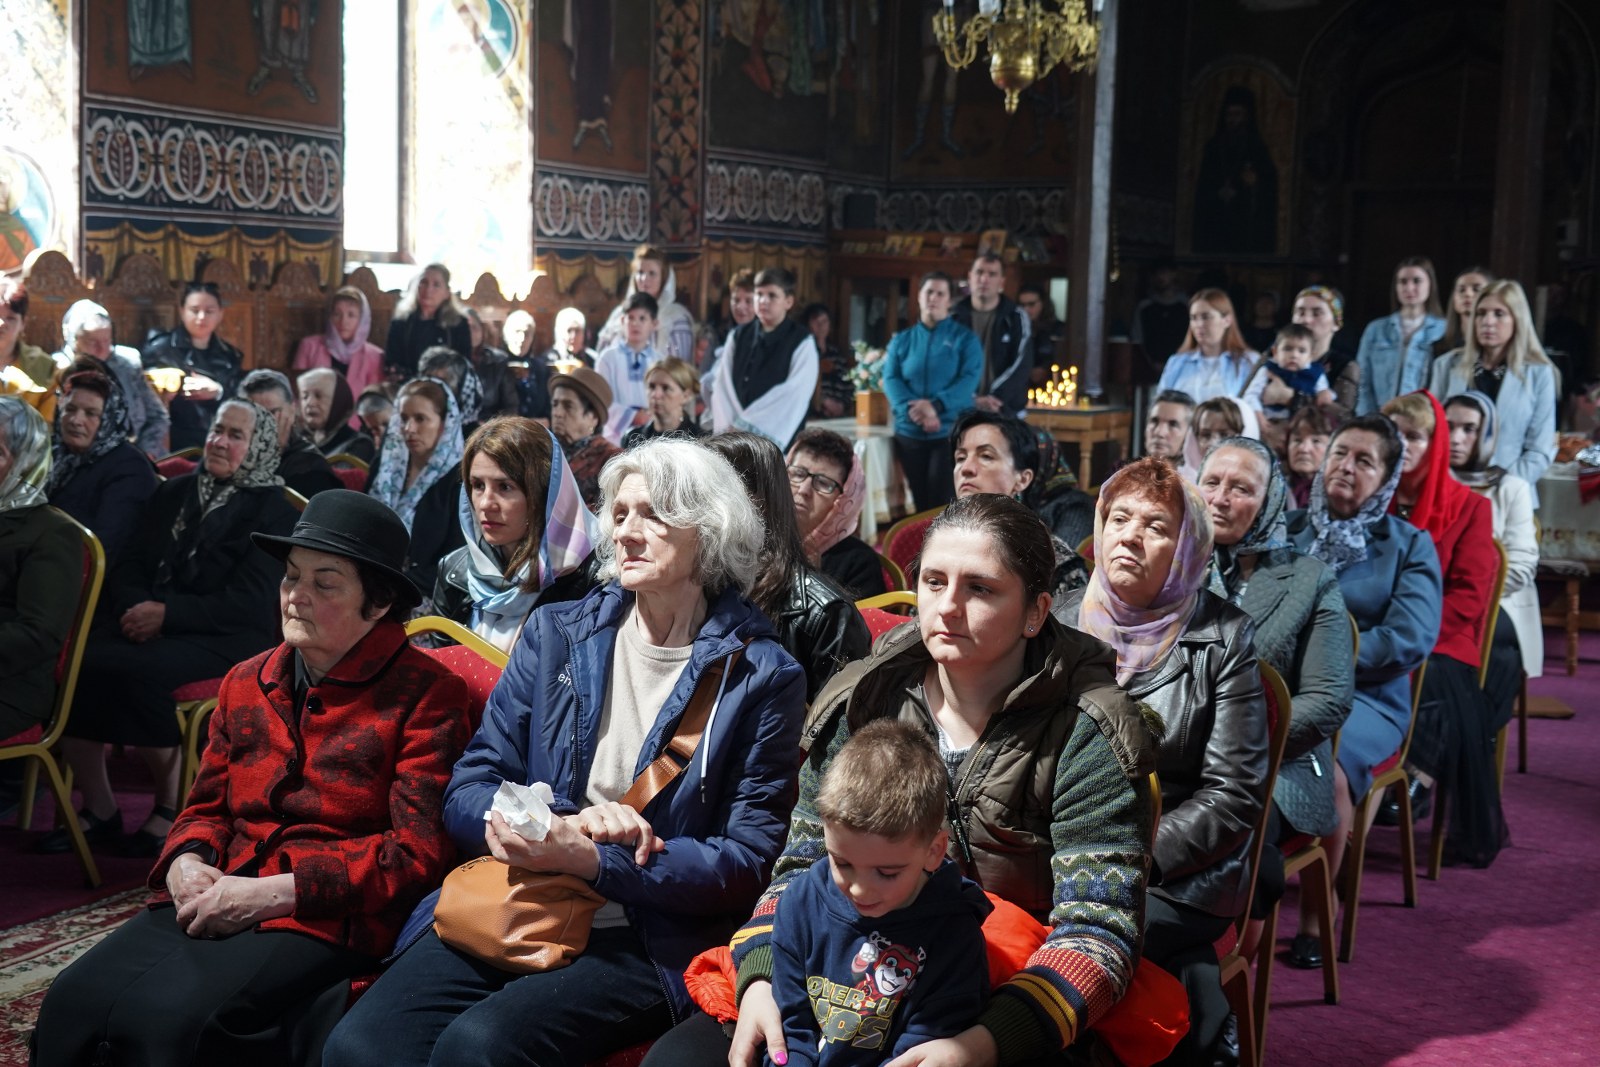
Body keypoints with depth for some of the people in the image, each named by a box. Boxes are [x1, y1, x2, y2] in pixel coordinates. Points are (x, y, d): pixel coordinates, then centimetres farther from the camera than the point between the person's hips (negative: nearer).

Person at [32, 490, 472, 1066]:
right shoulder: (247, 683, 16)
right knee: (72, 999, -20)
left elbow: (418, 852, -10)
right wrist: (186, 863, -2)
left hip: (326, 919, -6)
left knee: (172, 1016, -30)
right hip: (214, 903, 6)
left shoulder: (426, 695, -5)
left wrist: (270, 893, -15)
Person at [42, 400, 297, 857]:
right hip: (150, 626, 6)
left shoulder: (274, 513, 0)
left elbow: (245, 602, -10)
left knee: (137, 669, -34)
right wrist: (135, 607, -8)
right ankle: (99, 810, -12)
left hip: (227, 640, -5)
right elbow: (130, 564, 15)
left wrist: (168, 612, -19)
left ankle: (172, 807, -16)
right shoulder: (173, 493, 18)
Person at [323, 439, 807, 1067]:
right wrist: (569, 823, -13)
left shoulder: (763, 677, -1)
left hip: (649, 939, -3)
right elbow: (467, 795, 8)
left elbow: (748, 861, -5)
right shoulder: (556, 634, 10)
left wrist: (591, 861, -17)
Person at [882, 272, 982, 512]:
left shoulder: (965, 338, 3)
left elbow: (970, 379, -10)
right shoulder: (901, 340, 11)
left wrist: (935, 406, -24)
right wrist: (912, 408, -19)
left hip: (951, 431, -3)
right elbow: (891, 379, 0)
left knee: (942, 503, -8)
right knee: (920, 501, 9)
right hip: (909, 432, 3)